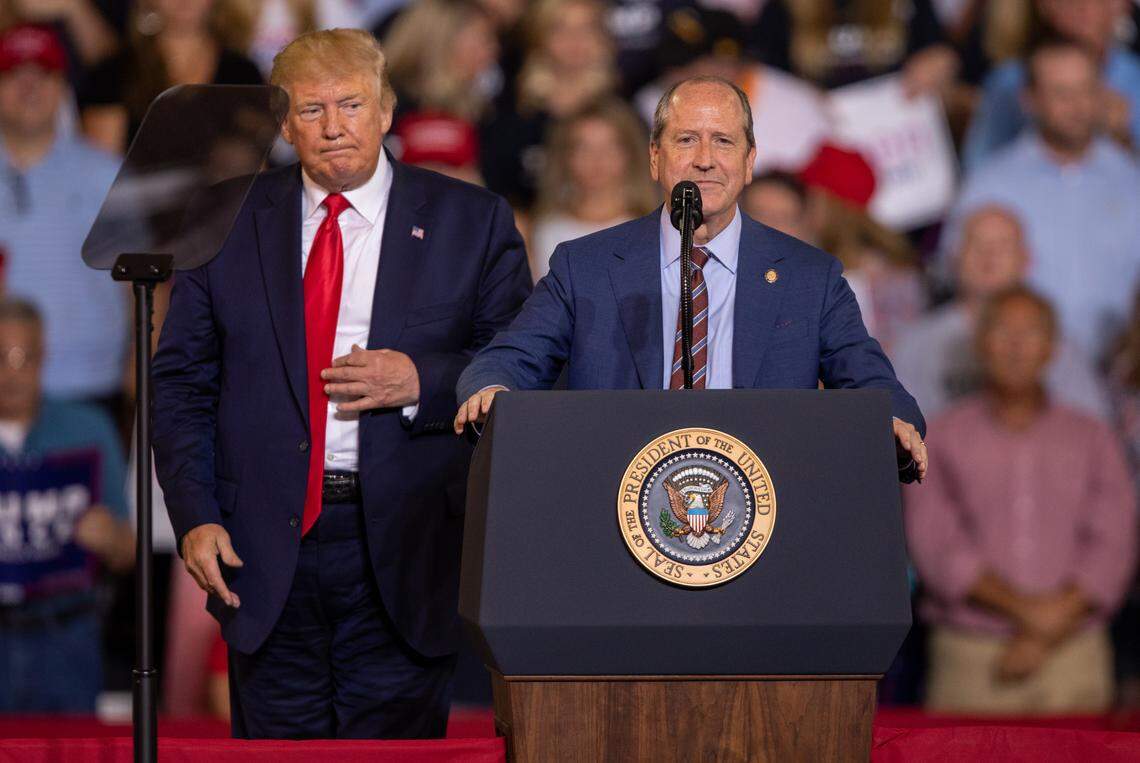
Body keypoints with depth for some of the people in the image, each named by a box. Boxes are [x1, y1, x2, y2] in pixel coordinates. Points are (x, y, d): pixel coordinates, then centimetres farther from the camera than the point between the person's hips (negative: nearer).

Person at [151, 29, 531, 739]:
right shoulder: (232, 222, 8)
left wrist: (422, 382, -14)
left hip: (405, 551, -1)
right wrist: (196, 516, -3)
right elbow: (180, 381, 9)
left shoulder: (471, 222, 5)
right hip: (267, 551, 1)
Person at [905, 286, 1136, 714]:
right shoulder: (941, 438, 9)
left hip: (1071, 661, 1)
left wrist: (1049, 632, -10)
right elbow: (934, 545, -2)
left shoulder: (1092, 440, 13)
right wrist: (1025, 609, -13)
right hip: (970, 660, -1)